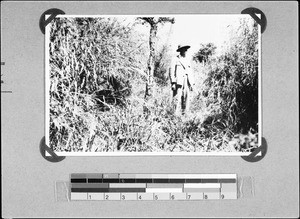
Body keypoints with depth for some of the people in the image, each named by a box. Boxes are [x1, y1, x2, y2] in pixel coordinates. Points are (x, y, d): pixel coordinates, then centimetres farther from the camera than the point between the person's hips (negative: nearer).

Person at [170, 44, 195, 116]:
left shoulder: (187, 61, 21)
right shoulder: (176, 60, 4)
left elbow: (190, 73, 21)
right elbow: (172, 71, -1)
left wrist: (192, 84, 13)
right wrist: (173, 83, -10)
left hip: (187, 81, 5)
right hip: (179, 81, -5)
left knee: (187, 97, -3)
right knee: (178, 98, -12)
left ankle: (185, 114, -1)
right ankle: (177, 115, -13)